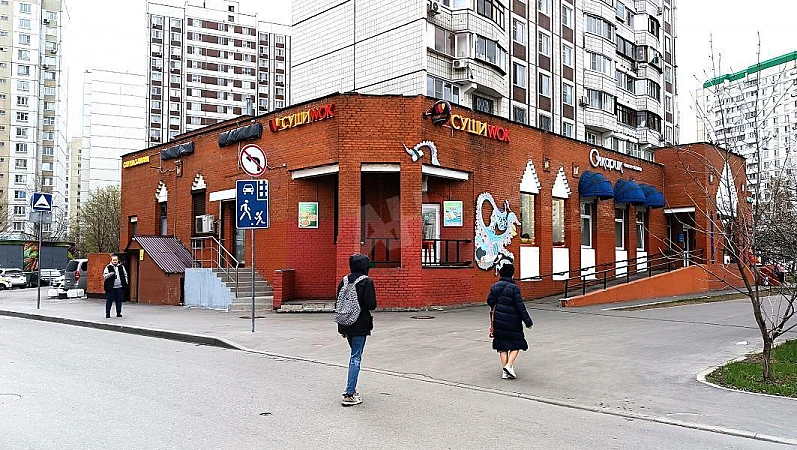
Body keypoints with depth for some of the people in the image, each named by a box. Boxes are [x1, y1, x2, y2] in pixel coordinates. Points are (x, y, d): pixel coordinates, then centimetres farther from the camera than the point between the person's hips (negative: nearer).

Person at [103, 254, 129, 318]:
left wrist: (125, 283, 9)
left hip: (120, 287, 3)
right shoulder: (108, 267, 1)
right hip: (110, 287, -3)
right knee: (109, 300, -1)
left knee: (119, 300, 7)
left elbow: (125, 275, 16)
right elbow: (105, 276, -4)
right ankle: (107, 313, 6)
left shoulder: (121, 267, 10)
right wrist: (110, 274, -22)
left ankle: (118, 313, 16)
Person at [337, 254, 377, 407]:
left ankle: (351, 388, 26)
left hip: (346, 324, 6)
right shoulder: (367, 282, -13)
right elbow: (371, 304, -19)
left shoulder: (344, 281, 5)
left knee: (355, 355, 22)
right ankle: (349, 394, -2)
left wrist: (341, 327, 14)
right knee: (356, 358, -1)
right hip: (360, 325, -6)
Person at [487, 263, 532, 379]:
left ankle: (504, 370, 10)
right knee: (516, 344, 9)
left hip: (498, 321, 5)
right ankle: (509, 365, -8)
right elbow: (520, 306, -13)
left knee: (502, 345, 11)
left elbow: (490, 301, 9)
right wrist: (528, 321, -6)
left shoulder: (494, 286, 3)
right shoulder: (514, 288, -13)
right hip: (512, 321, -5)